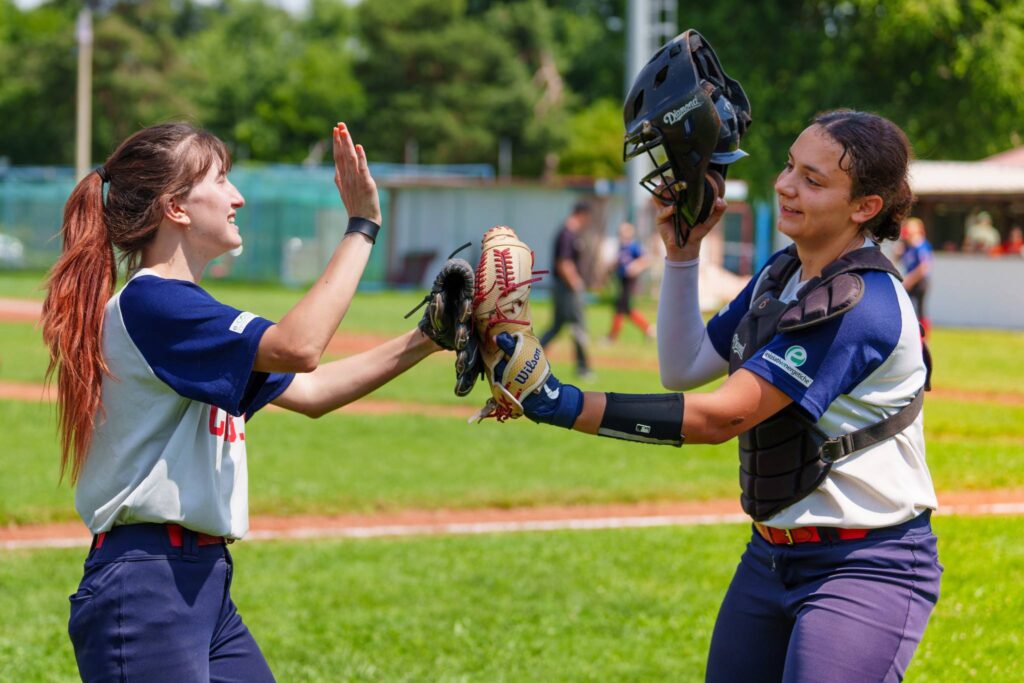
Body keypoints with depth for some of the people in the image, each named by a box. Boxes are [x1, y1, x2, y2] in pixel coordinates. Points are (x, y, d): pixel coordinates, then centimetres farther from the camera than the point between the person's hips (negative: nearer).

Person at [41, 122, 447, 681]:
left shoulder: (185, 309, 18)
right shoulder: (147, 301, -14)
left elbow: (310, 392, 20)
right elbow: (296, 346, -26)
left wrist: (424, 341, 12)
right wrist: (361, 227, -19)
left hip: (203, 584, 10)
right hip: (143, 587, -10)